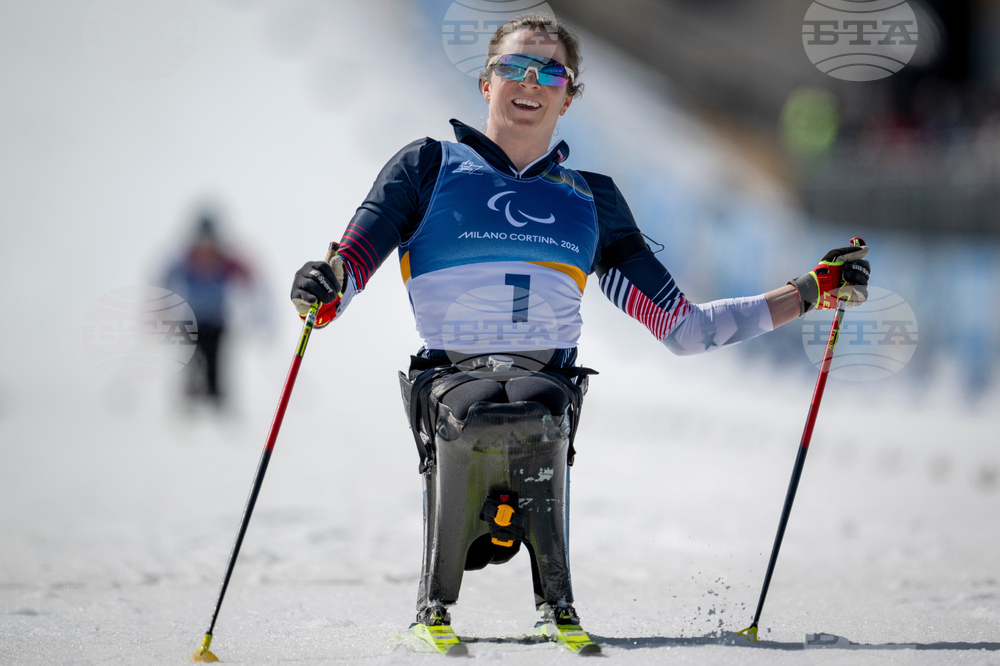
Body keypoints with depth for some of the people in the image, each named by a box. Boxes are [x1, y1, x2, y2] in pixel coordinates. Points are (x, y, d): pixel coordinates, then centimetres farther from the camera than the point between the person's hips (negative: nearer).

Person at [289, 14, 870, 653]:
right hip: (450, 375, -1)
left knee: (535, 416, -35)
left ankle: (556, 604, -20)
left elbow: (685, 327, 23)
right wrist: (324, 284, -21)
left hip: (550, 379, 1)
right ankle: (437, 601, -15)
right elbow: (337, 289, 6)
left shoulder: (592, 199, 23)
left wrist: (813, 291, 16)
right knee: (475, 415, -37)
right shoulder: (431, 166, 14)